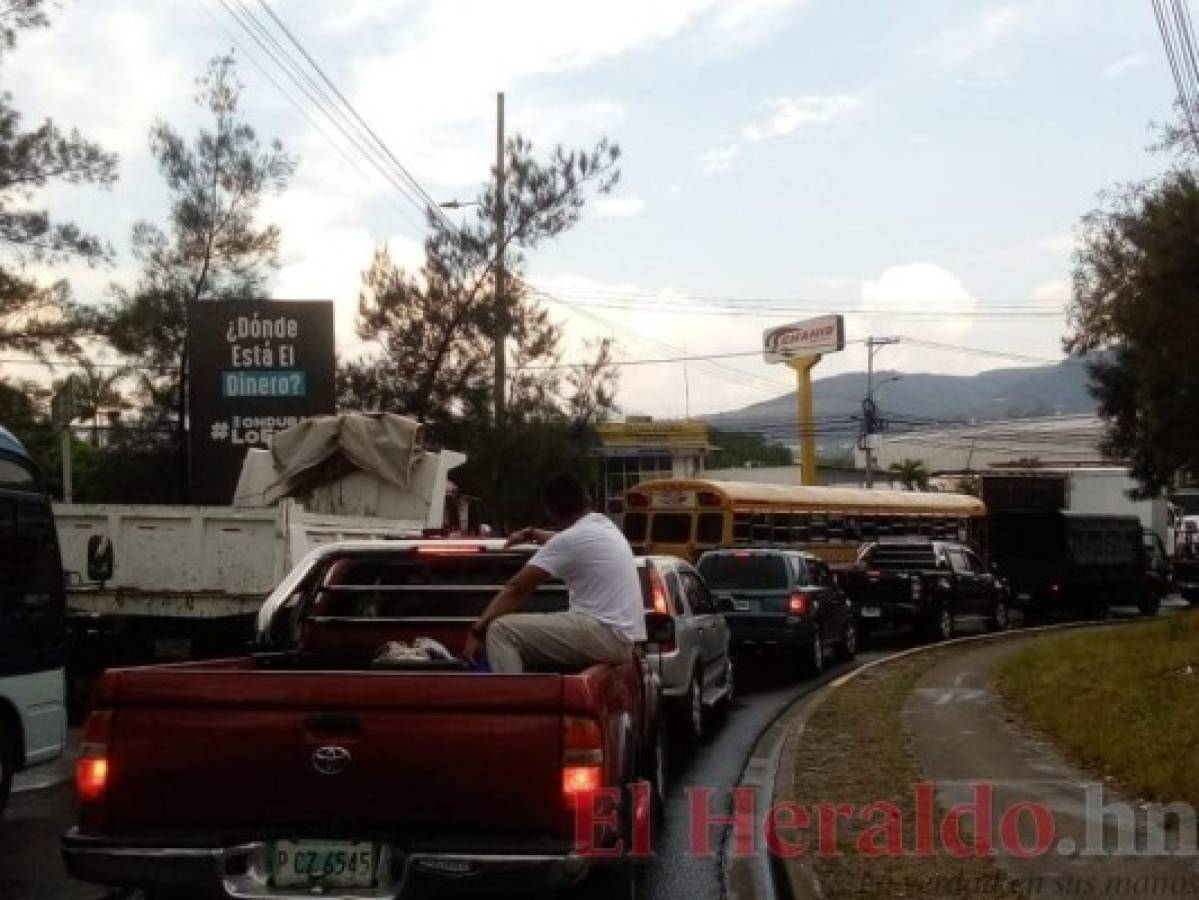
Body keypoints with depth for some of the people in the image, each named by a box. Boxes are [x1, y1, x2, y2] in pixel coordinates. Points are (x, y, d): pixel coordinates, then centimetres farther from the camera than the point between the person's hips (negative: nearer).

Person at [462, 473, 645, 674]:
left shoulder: (568, 540, -10)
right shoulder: (604, 526, 15)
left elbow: (516, 589, -10)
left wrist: (477, 630, -6)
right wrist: (534, 534, 52)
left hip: (604, 634, -9)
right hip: (621, 636, 9)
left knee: (501, 630, -12)